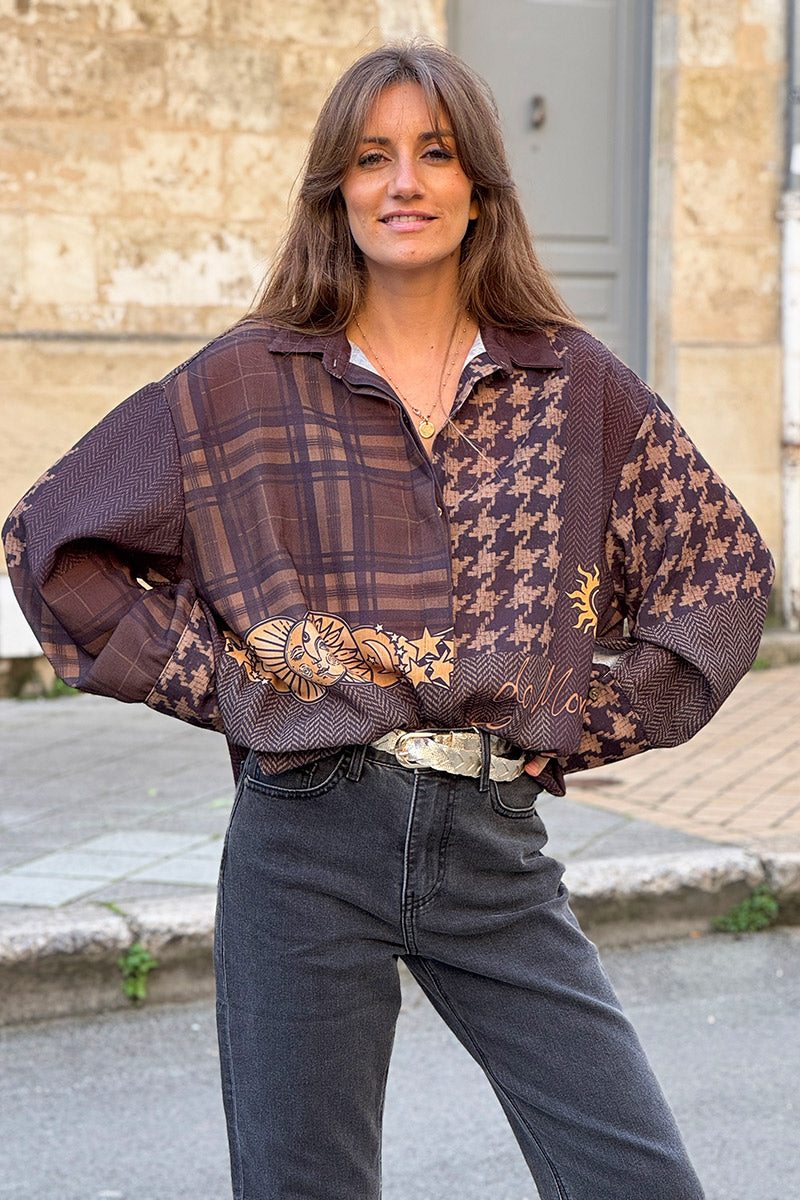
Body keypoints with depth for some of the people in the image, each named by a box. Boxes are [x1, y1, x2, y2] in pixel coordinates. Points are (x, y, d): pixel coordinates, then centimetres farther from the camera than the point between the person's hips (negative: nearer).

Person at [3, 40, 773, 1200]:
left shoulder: (575, 387, 6)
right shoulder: (245, 385, 3)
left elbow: (725, 566, 14)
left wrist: (595, 717, 4)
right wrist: (216, 678, 0)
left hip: (495, 844, 2)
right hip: (310, 842, -1)